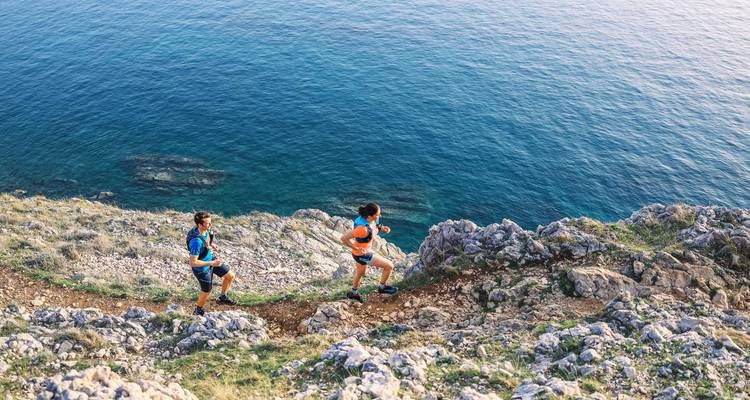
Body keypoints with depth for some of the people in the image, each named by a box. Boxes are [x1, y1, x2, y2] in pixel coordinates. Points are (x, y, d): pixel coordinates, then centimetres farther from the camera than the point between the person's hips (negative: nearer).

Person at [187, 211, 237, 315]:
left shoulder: (205, 230, -13)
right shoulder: (196, 241, -39)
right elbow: (193, 263, -35)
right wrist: (212, 263, -30)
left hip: (210, 259, 8)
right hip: (202, 268, -8)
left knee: (230, 276, 9)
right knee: (206, 291, 15)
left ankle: (223, 298, 31)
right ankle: (198, 311, 44)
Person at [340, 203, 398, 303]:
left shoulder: (372, 220, -14)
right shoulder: (363, 228, -38)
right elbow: (343, 238, -34)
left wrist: (382, 228, -7)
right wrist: (356, 249, -27)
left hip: (366, 249, 8)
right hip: (362, 255, -8)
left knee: (361, 272, 33)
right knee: (389, 266, 2)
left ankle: (353, 293, 58)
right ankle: (382, 287, 28)